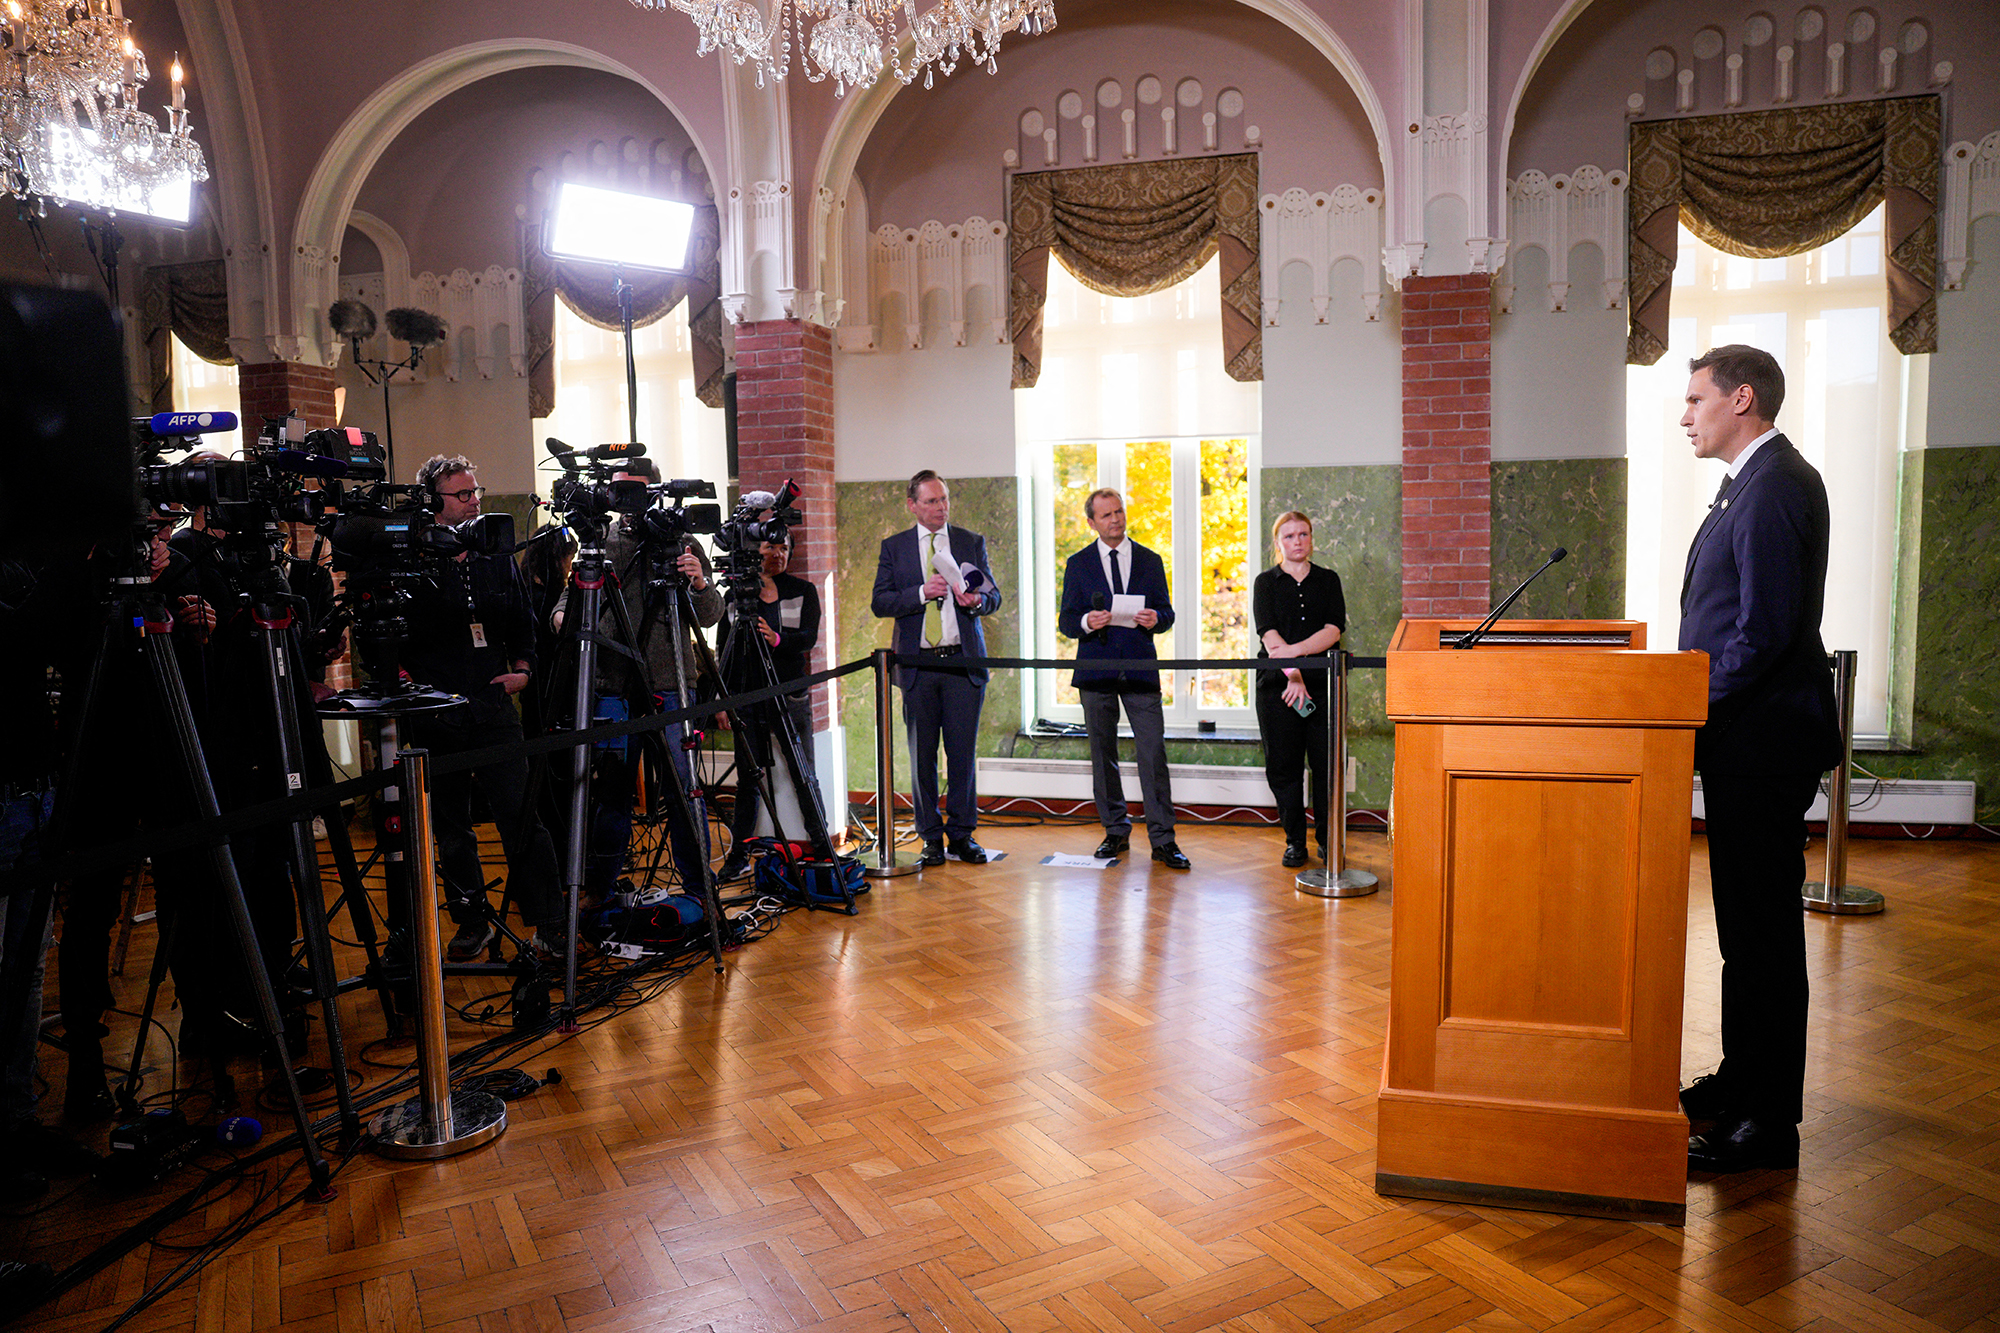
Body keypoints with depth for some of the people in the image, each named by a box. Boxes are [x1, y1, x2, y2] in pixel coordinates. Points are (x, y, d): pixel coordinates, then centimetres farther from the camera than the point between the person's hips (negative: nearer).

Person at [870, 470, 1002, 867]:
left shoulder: (972, 542, 10)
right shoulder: (894, 546, 7)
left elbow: (994, 595, 10)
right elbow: (880, 602, 0)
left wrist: (977, 601, -13)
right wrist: (922, 593, -14)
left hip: (964, 661, 0)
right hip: (918, 664, 0)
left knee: (963, 751, 1)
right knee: (922, 754, 3)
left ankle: (962, 835, 11)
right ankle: (932, 838, 13)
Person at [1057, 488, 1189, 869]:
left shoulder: (1150, 561, 10)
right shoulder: (1079, 564, 7)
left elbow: (1166, 613, 10)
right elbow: (1065, 621, 5)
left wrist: (1155, 618, -13)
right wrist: (1086, 622, -16)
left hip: (1140, 669, 0)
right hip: (1096, 671, 1)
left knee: (1153, 753, -7)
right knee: (1103, 755, 7)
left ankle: (1163, 839, -2)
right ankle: (1115, 831, 20)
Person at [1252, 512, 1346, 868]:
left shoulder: (1328, 580, 11)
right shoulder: (1266, 583, 6)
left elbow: (1334, 630, -3)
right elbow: (1270, 636, -7)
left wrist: (1294, 651, -19)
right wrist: (1293, 675, -20)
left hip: (1322, 682, 1)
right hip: (1278, 685, -1)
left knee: (1326, 764, -1)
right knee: (1284, 765, 2)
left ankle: (1328, 839, 12)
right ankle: (1294, 842, 13)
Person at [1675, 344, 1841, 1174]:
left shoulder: (1777, 486, -16)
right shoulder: (1756, 482, 17)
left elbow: (1764, 631, -23)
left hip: (1760, 746, -11)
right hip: (1745, 741, 11)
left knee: (1763, 927, -2)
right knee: (1748, 922, 18)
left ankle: (1768, 1123, 8)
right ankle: (1743, 1082, 31)